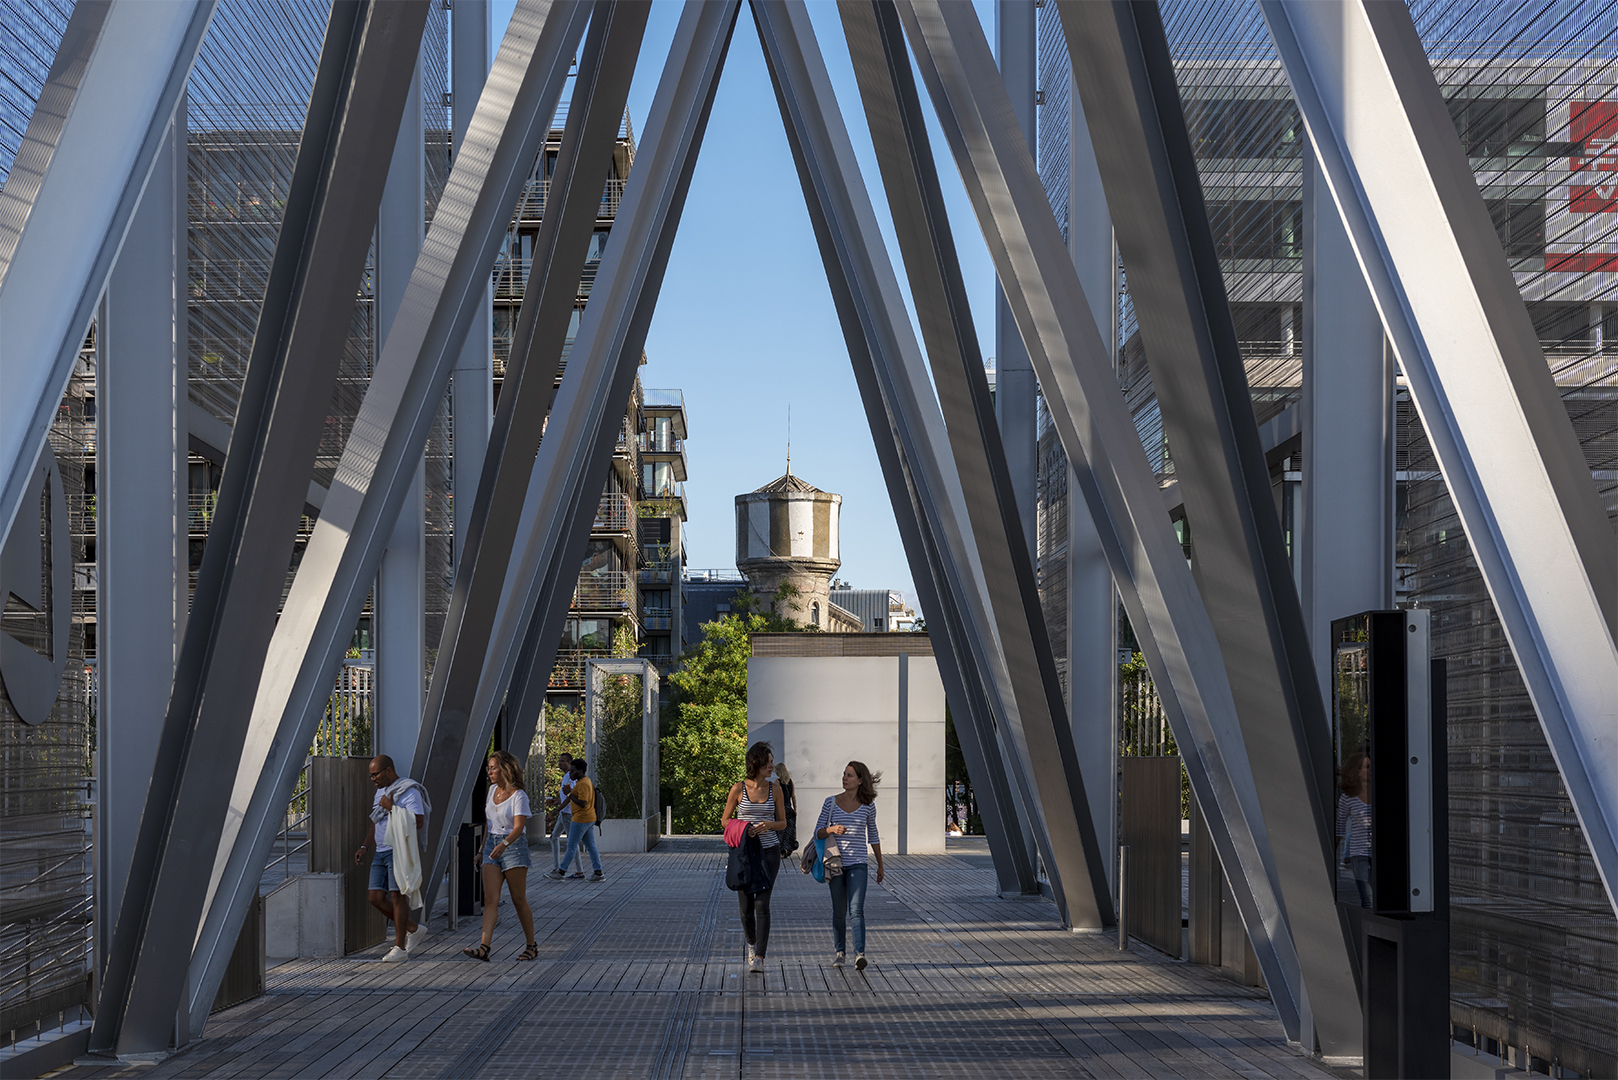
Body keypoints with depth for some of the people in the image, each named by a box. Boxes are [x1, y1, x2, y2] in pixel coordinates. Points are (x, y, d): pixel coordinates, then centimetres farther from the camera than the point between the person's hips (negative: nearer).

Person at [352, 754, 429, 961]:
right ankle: (414, 929, 17)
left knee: (397, 896, -10)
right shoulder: (381, 791, 18)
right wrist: (364, 847, 15)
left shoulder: (409, 791, -10)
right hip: (381, 851, 9)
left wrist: (392, 808, -19)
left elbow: (418, 822, -21)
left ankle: (400, 948, -4)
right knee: (376, 897, 2)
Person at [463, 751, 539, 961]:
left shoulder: (518, 795, -12)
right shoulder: (492, 790, 10)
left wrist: (504, 844, -39)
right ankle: (484, 947, -19)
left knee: (519, 900, 2)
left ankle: (532, 946, 16)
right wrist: (482, 850, 20)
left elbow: (519, 827, -22)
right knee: (490, 898, -8)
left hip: (514, 846, -6)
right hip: (492, 845, 6)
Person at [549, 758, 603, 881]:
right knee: (591, 846, 8)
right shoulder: (586, 781, 15)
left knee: (572, 846, -1)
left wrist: (570, 795, -18)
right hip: (590, 819, 10)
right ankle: (598, 873, 5)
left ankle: (561, 871, 7)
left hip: (581, 820, -10)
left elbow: (582, 803, -26)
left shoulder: (583, 784, -19)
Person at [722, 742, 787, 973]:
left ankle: (759, 958, -13)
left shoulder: (775, 789, 2)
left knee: (762, 904, -12)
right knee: (746, 906, 4)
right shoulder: (738, 788, -3)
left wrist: (768, 825, -14)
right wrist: (744, 828, -14)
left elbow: (783, 823, 8)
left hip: (769, 851, 0)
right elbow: (725, 820, 5)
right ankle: (751, 943, 34)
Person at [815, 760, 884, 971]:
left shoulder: (868, 805, 2)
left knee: (856, 910, -14)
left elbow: (873, 836, 14)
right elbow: (818, 833, 2)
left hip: (858, 865, -1)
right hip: (836, 864, 1)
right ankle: (840, 951, 24)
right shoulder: (831, 803, 1)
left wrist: (880, 864, 18)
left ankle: (859, 954, -23)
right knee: (838, 911, 9)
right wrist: (831, 830, -20)